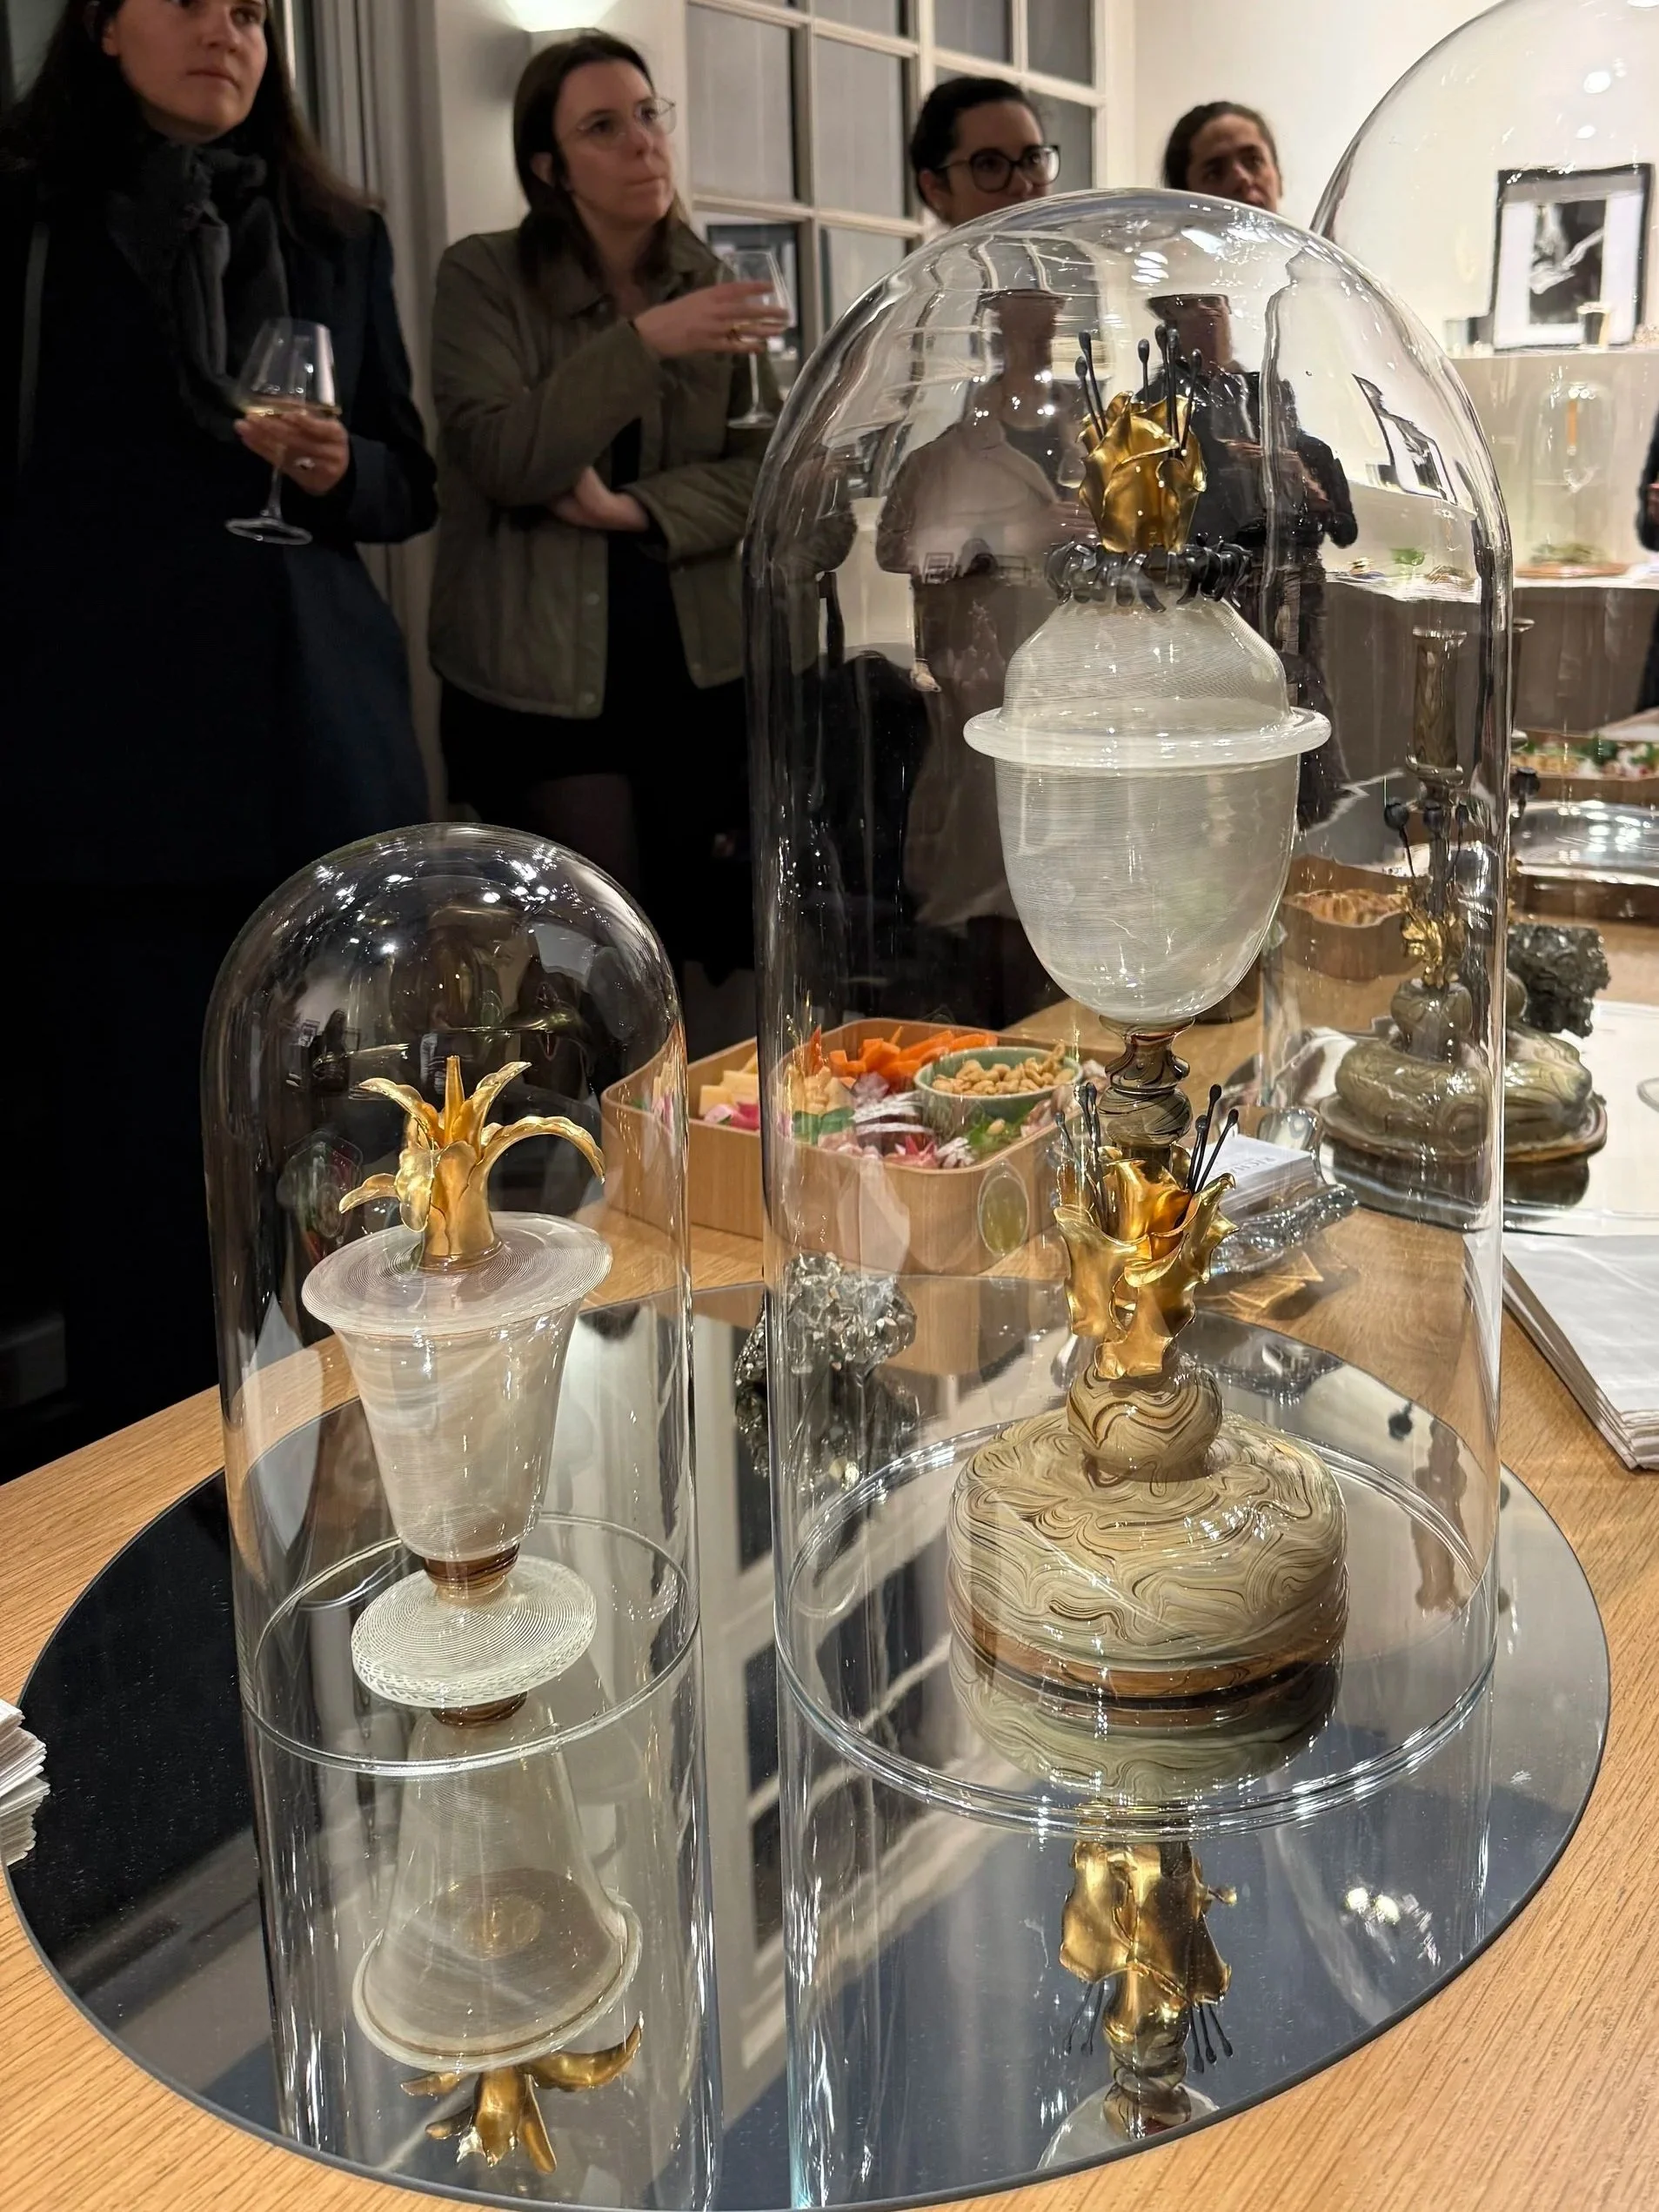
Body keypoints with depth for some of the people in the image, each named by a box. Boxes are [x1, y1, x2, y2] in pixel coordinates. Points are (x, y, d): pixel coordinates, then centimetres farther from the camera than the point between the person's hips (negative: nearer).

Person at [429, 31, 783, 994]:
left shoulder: (713, 285, 8)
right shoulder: (485, 277, -3)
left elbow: (764, 468, 2)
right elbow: (498, 457, -16)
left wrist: (633, 509, -15)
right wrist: (645, 341, -24)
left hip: (697, 662, 4)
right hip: (540, 677, -3)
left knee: (717, 943, 7)